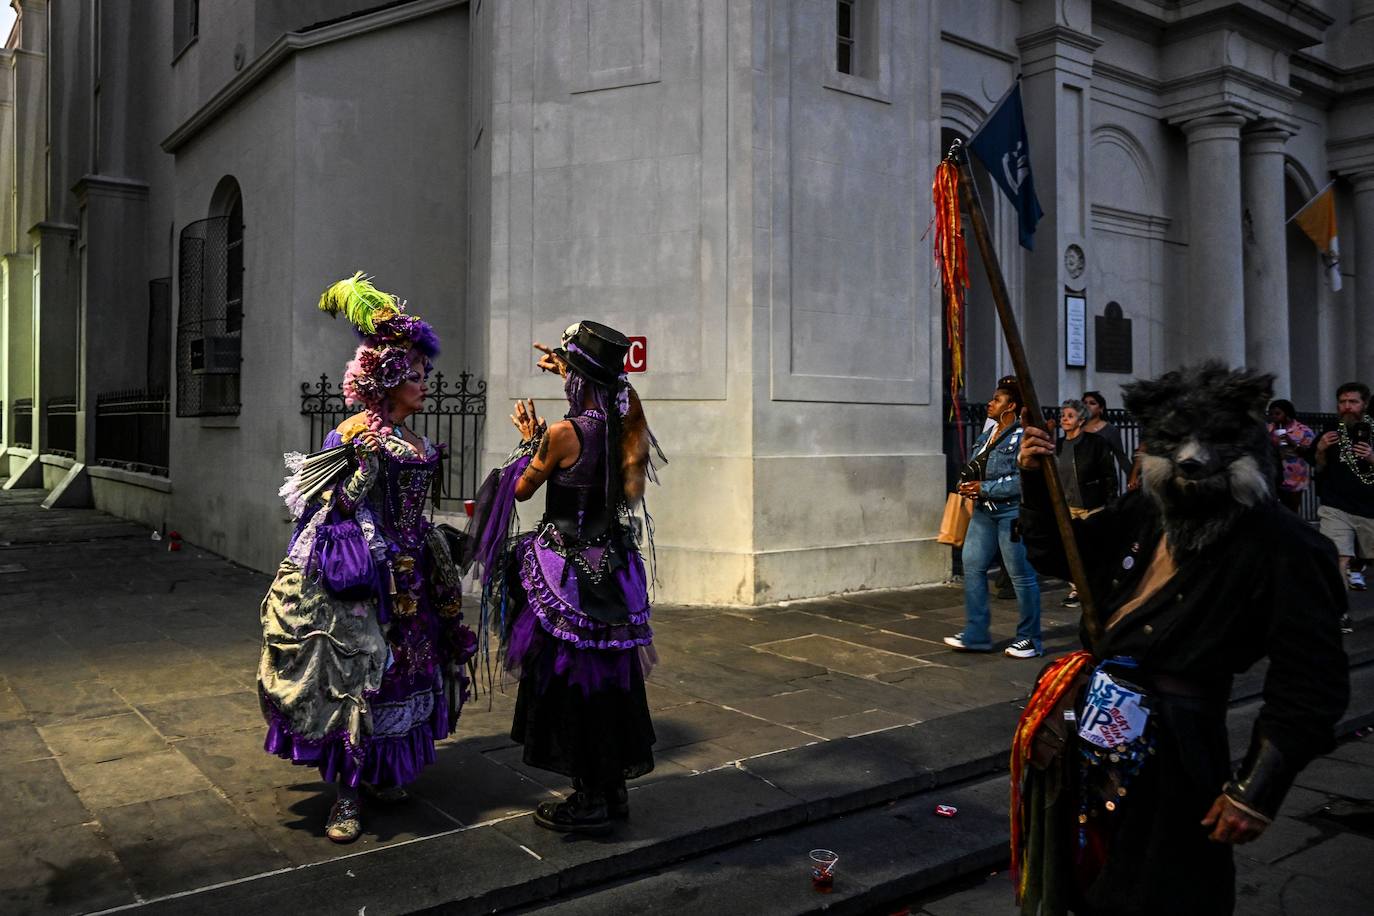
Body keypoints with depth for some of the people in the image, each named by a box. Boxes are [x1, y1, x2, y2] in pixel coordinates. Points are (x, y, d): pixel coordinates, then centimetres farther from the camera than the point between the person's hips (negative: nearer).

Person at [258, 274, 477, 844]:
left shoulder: (416, 440, 12)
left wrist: (439, 572, 19)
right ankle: (346, 795, 7)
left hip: (411, 571, 8)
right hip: (368, 573, -8)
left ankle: (384, 774, 28)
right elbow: (339, 509, -14)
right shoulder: (355, 434, -11)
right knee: (359, 675, -3)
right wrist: (362, 461, -25)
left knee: (406, 670, 13)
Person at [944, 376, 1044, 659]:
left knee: (1021, 574, 0)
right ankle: (975, 634, 14)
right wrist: (967, 482, 1)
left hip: (1012, 511, -8)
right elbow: (976, 466, 22)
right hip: (984, 510, 9)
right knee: (972, 566, 6)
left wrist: (984, 488, -18)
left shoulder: (1022, 436, -12)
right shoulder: (988, 433, 13)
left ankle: (1030, 639, 13)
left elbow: (1022, 480, -20)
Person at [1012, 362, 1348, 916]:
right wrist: (1036, 480, 3)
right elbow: (1056, 554, 18)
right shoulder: (1142, 513, 3)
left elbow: (1311, 684, -15)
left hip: (1168, 748, -6)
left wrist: (1258, 791, -16)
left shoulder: (1278, 547, -16)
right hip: (1087, 728, 6)